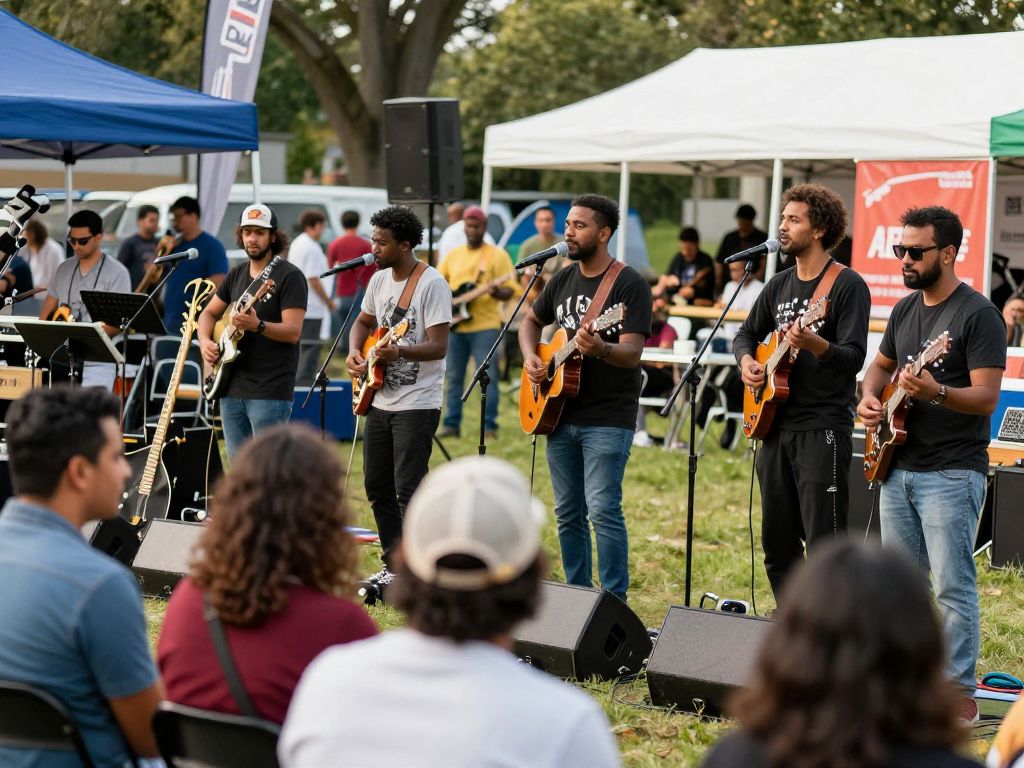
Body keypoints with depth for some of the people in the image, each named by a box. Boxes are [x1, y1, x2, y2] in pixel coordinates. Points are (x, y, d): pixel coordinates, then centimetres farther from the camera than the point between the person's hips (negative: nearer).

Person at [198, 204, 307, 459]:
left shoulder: (289, 276, -8)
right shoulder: (237, 274, 14)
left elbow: (293, 332, -16)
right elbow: (209, 313, 23)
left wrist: (258, 325, -32)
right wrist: (205, 341, 3)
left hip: (271, 392, -7)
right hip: (232, 388, 7)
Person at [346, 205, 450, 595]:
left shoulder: (432, 284, -15)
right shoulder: (379, 279, 9)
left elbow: (439, 346, -20)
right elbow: (363, 322, 25)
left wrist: (400, 351, -36)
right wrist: (354, 352, 5)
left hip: (417, 405, -8)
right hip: (379, 401, 8)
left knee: (408, 492, -9)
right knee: (377, 487, 12)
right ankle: (393, 566, 23)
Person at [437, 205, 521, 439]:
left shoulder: (497, 255, -2)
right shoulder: (453, 255, 13)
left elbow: (511, 290, -6)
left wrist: (498, 293, -27)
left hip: (485, 326, -5)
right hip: (455, 326, 5)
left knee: (487, 377, -6)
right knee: (453, 377, 8)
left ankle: (489, 426, -1)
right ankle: (451, 424, 14)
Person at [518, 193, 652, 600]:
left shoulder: (629, 285, -10)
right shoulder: (563, 280, 10)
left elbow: (632, 354, -19)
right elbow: (531, 320, 27)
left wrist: (600, 349, -40)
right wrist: (529, 357, 7)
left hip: (608, 420, -7)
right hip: (560, 414, 7)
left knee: (602, 510, -14)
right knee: (568, 513, 11)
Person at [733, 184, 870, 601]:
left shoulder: (847, 285, -8)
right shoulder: (779, 285, 14)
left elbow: (854, 358, -17)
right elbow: (746, 333, 26)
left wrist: (814, 344, -36)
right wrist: (746, 360, 3)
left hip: (823, 429, -8)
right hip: (775, 426, 8)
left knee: (823, 543, -10)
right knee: (777, 541, 12)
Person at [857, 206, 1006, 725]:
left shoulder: (978, 315, -11)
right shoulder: (906, 309, 12)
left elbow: (987, 397, -17)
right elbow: (881, 364, 27)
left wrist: (936, 393, -34)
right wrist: (870, 398, 5)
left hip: (951, 473, -8)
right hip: (898, 467, 8)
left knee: (952, 585, -8)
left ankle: (959, 692, -3)